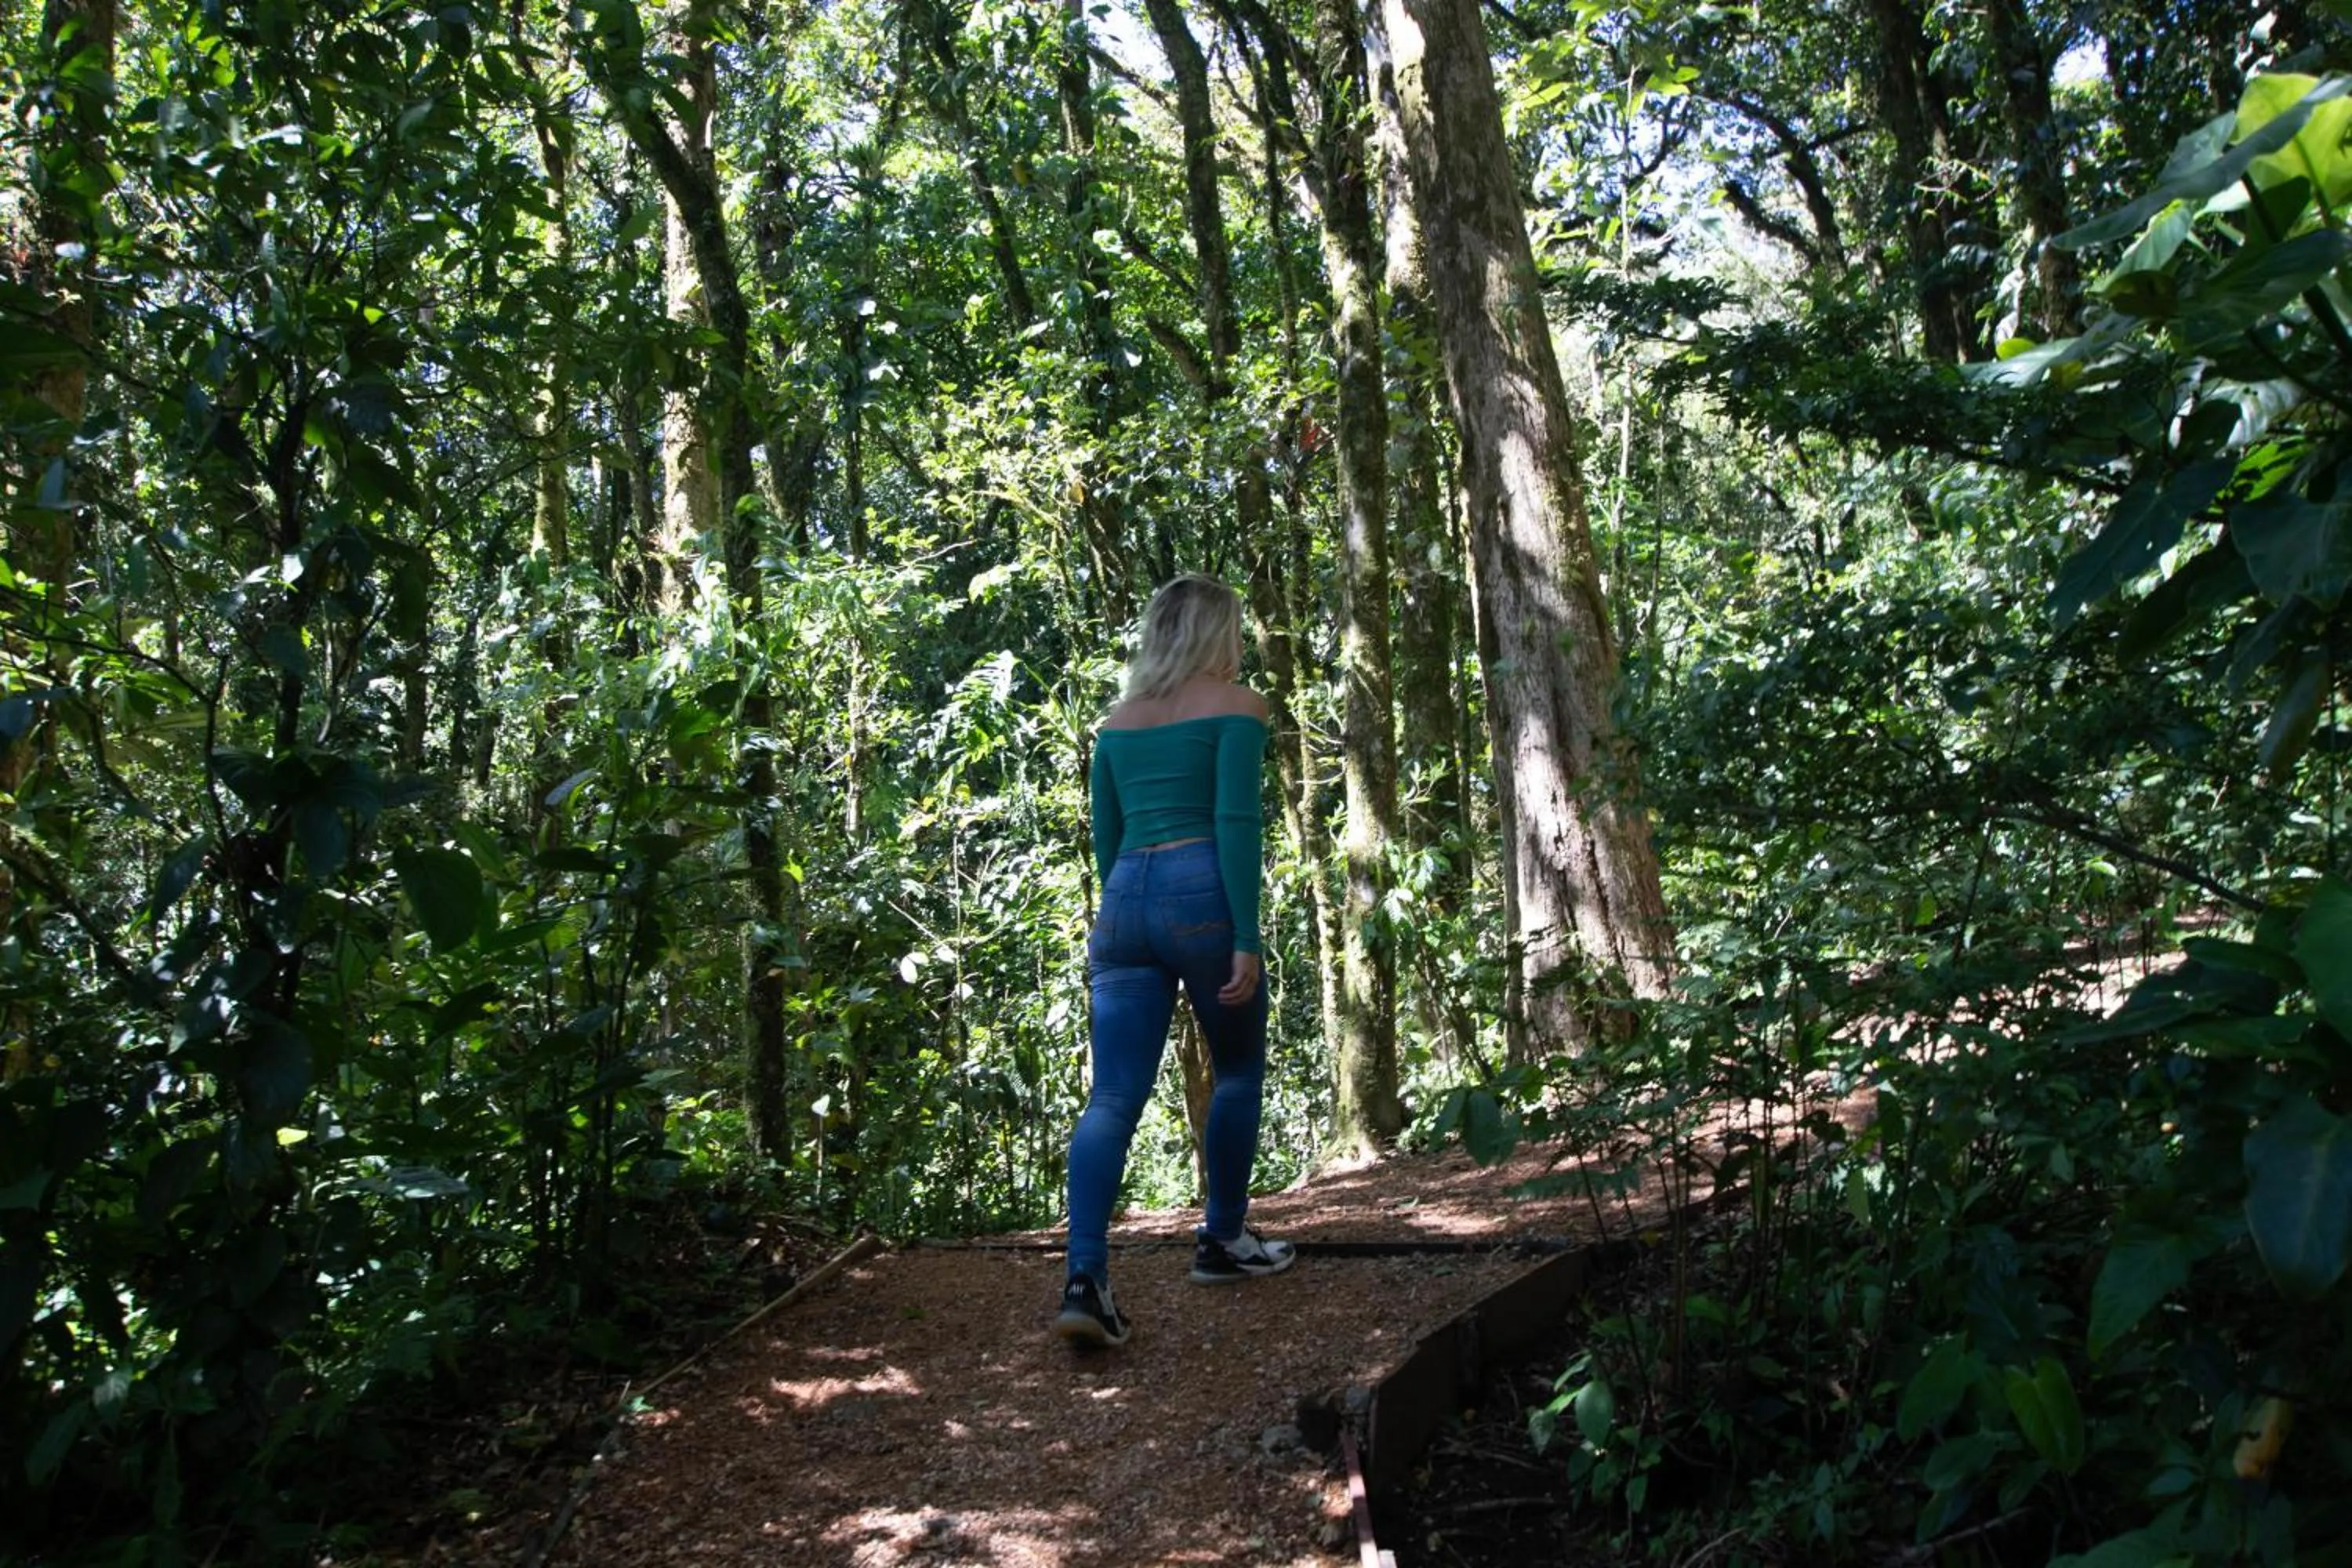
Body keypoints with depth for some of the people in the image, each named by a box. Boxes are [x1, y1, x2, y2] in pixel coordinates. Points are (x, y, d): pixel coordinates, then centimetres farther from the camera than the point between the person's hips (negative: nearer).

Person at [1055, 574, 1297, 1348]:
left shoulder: (1117, 720, 18)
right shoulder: (1235, 704, 1)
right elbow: (1236, 823, -10)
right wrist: (1247, 939, -12)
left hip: (1123, 900, 5)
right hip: (1200, 893, -5)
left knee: (1113, 1097, -2)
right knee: (1238, 1072, 17)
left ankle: (1084, 1280, -14)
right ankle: (1222, 1241, 27)